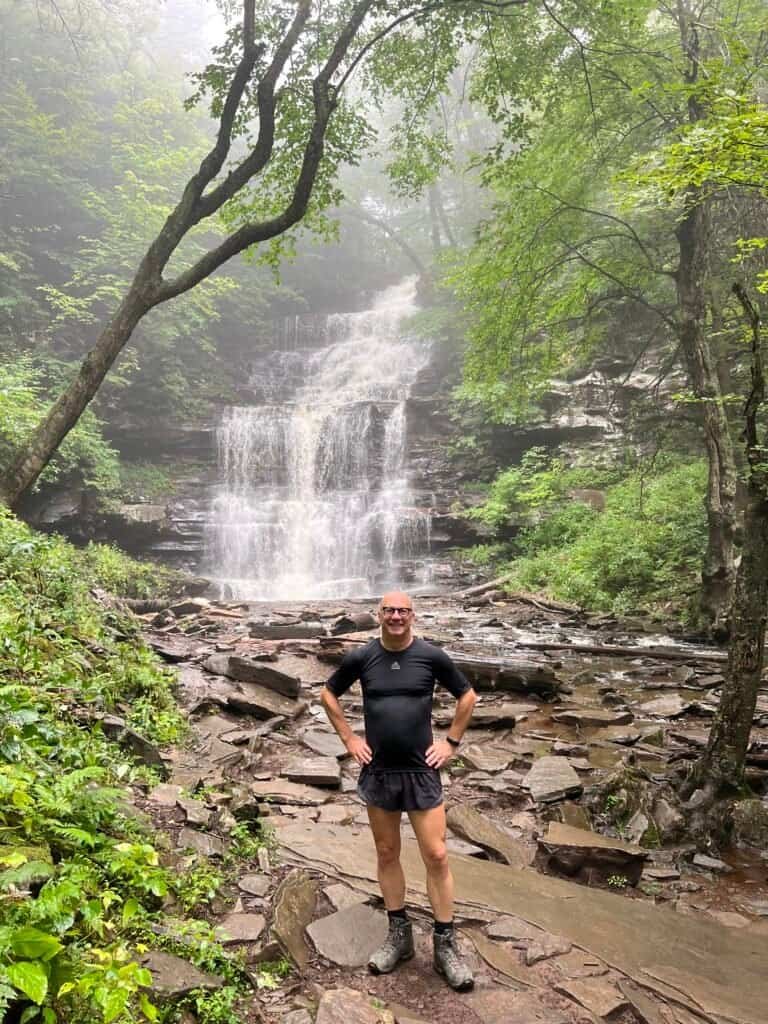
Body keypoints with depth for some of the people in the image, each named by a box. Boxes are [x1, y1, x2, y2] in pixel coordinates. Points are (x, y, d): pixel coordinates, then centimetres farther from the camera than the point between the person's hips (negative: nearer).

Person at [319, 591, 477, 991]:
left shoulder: (432, 656, -8)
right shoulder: (361, 658, -5)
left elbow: (467, 696, 5)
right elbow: (327, 694, 9)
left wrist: (451, 741, 0)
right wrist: (349, 738, 3)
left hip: (422, 771, -1)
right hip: (378, 771, 2)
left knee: (436, 856, 1)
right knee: (387, 854, 13)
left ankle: (445, 945, 16)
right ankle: (399, 934, 30)